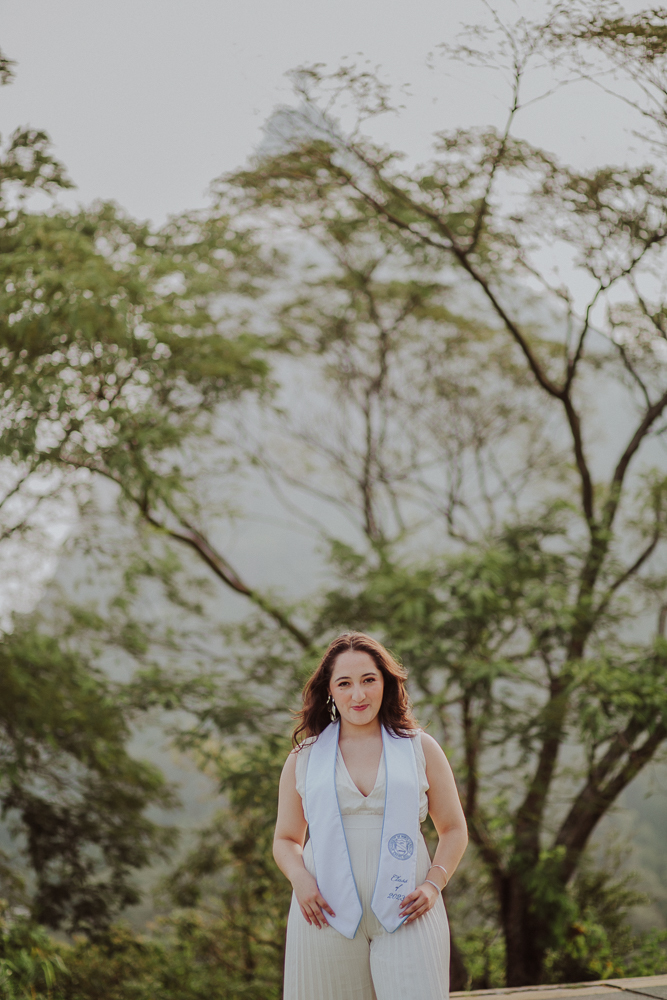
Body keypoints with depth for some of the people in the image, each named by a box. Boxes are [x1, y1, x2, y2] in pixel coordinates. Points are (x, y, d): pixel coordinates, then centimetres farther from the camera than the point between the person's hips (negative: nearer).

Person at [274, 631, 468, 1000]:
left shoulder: (420, 748, 10)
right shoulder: (304, 758, 11)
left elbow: (453, 829, 15)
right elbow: (286, 840, 18)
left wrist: (434, 884, -2)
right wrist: (300, 880, -3)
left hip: (404, 915, -1)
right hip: (328, 915, 1)